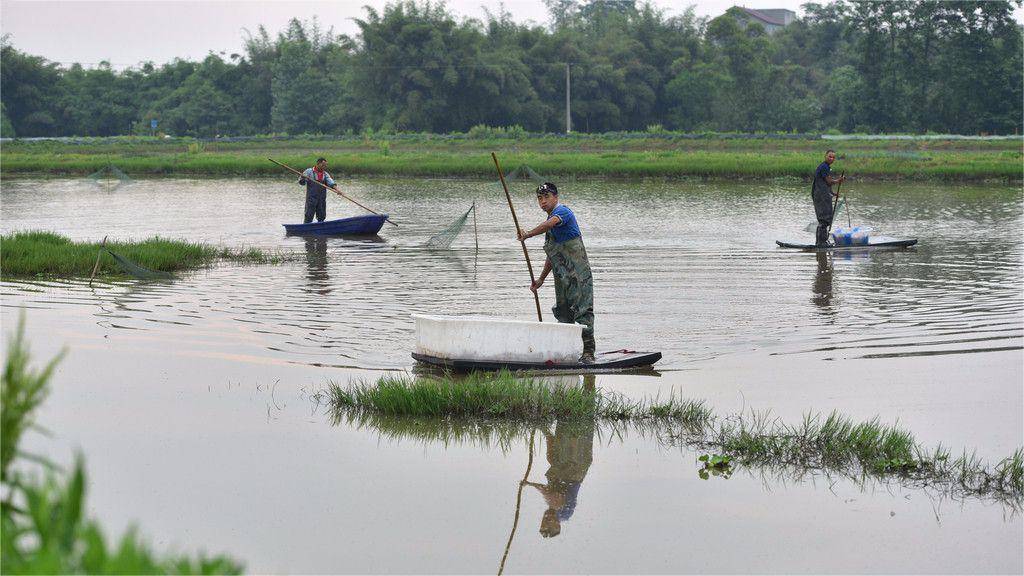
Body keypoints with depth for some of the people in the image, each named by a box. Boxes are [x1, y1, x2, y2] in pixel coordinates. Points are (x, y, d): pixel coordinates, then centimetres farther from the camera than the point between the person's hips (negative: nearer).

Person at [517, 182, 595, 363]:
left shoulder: (562, 211, -7)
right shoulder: (551, 219, 20)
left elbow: (550, 224, -33)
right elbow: (552, 256, 27)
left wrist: (527, 235, -36)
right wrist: (541, 280, 28)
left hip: (578, 273, -10)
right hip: (562, 277, 10)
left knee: (583, 311, -12)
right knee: (563, 313, 10)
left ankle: (588, 351, -14)